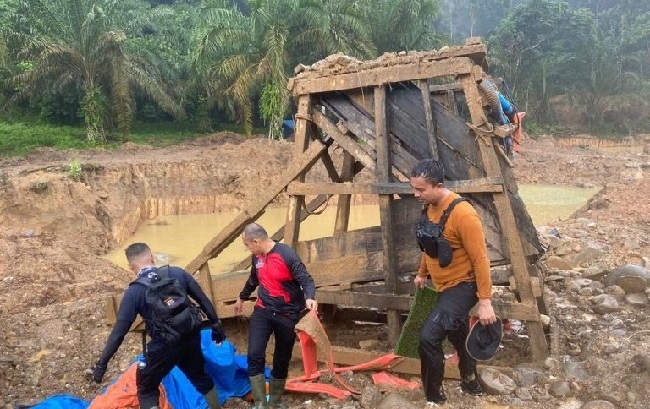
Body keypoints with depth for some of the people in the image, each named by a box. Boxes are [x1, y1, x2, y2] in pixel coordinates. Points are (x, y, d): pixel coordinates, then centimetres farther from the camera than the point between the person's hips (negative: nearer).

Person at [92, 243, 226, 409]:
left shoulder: (134, 292, -12)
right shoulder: (177, 273, -4)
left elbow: (119, 332, -12)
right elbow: (203, 300, 2)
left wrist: (102, 364, -3)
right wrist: (216, 325, 15)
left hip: (164, 347, -4)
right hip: (191, 338, 4)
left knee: (146, 391, 18)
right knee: (201, 377, 28)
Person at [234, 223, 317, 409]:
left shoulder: (287, 255, -18)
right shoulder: (257, 257, 2)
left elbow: (305, 279, -19)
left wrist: (309, 298, -41)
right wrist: (241, 298, 36)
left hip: (287, 314, -4)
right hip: (263, 311, 4)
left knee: (282, 360, 9)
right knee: (255, 355, -12)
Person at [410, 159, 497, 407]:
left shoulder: (462, 214, -27)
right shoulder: (429, 207, -1)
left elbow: (480, 259, -24)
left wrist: (485, 301, -23)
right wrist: (422, 273, 26)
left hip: (462, 286, -9)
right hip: (443, 286, 9)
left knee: (429, 337, -18)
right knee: (457, 336, 24)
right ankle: (471, 383, 46)